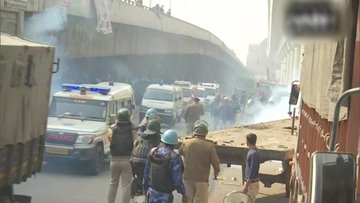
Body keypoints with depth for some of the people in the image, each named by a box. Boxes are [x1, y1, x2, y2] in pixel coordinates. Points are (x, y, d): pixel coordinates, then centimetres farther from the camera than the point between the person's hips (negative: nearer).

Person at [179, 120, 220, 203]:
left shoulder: (186, 143, -6)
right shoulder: (209, 145, -14)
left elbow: (180, 152, 15)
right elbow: (215, 162, -13)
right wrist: (216, 171, 9)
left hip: (187, 179, 3)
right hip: (201, 180, -3)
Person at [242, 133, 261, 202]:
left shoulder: (255, 154, -21)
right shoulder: (251, 151, 10)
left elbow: (252, 171, -24)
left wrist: (246, 186, -23)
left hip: (252, 183, -10)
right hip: (249, 181, 10)